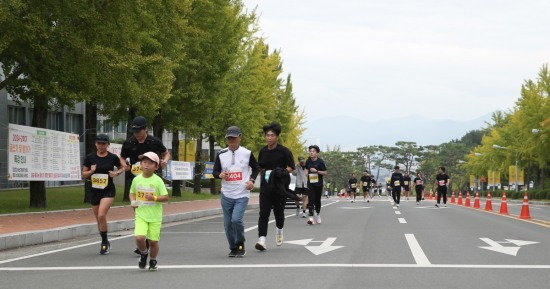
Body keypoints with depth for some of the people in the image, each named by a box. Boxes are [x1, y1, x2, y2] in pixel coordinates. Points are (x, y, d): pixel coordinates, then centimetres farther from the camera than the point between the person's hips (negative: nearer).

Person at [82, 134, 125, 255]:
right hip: (94, 190, 3)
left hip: (108, 190, -3)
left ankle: (105, 242, -5)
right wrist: (91, 171, -15)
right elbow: (84, 174, 5)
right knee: (98, 219, 10)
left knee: (101, 215, -20)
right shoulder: (90, 157, 1)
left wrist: (117, 173, -7)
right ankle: (105, 244, 26)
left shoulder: (113, 157, -3)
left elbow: (122, 167, 13)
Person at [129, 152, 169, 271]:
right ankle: (143, 253, 14)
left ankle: (153, 261, 31)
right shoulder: (137, 179, 2)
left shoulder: (158, 181, -7)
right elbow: (132, 193, 17)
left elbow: (165, 197, -6)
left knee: (153, 241, 4)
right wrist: (133, 201, -3)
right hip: (140, 215, 1)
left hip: (155, 216, -1)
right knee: (139, 237, -17)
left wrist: (154, 198, -22)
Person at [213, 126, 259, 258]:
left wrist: (252, 180, -3)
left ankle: (241, 245, 2)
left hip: (242, 194, -3)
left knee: (236, 219, -19)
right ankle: (233, 248, 24)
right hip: (226, 194, 3)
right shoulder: (221, 154, 3)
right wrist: (220, 175, -15)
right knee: (228, 224, 5)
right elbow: (215, 171, 8)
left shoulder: (247, 153, -1)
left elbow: (255, 168, 13)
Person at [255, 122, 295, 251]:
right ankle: (262, 239, -18)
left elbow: (291, 167, -6)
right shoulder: (263, 151, 8)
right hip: (265, 187, 3)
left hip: (280, 187, -3)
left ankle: (279, 231, 41)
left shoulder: (284, 151, -6)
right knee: (264, 213, -10)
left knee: (278, 211, 9)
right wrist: (264, 173, 6)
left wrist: (283, 172, -21)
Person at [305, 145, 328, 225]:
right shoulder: (308, 161, 4)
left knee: (317, 200, 10)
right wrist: (306, 172, 1)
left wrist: (316, 171, -17)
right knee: (311, 200, -12)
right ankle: (311, 217, -20)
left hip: (318, 184, -1)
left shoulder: (320, 162, -7)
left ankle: (318, 214, 35)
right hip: (310, 183, 1)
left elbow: (325, 173, -6)